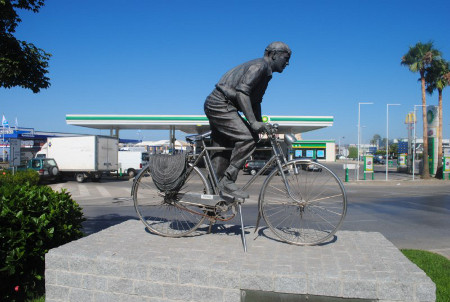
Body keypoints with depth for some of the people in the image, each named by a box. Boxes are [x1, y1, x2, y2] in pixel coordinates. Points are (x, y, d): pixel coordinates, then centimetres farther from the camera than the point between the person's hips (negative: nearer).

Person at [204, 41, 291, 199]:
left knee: (222, 152, 10)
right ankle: (227, 181, -17)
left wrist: (261, 126, 17)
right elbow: (242, 92, -25)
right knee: (247, 138, -22)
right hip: (220, 105, -11)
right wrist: (253, 122, -29)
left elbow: (255, 102, 24)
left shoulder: (265, 73, 20)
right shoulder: (258, 66, -12)